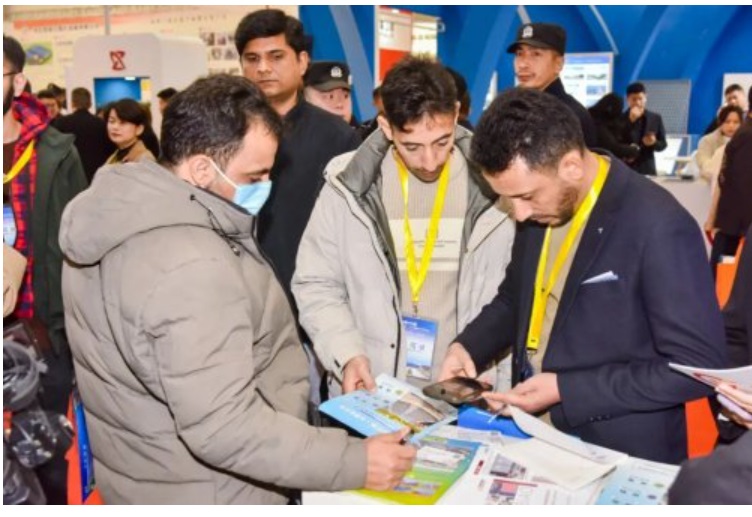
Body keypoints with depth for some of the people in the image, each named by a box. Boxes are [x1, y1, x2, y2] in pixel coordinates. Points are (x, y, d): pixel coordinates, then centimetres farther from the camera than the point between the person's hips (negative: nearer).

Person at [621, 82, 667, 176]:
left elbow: (663, 144, 13)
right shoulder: (620, 119, -1)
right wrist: (630, 121, -18)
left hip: (647, 170, 3)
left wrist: (654, 143, -11)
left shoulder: (656, 118, 9)